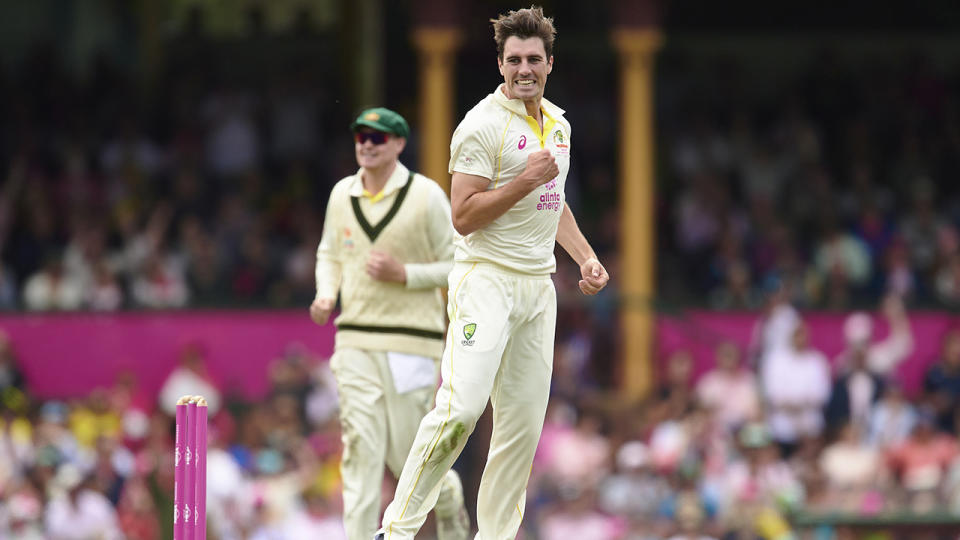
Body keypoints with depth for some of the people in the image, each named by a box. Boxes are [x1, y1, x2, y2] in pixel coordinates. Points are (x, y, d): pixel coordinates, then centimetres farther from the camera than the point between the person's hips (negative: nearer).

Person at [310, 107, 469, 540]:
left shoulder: (426, 196, -5)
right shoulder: (342, 194, 9)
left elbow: (457, 265, -2)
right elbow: (329, 255, 23)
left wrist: (405, 274, -15)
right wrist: (326, 295, 3)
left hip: (411, 341, -3)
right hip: (355, 340, 3)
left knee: (409, 452, 1)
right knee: (361, 448, -7)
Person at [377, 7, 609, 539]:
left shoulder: (558, 123, 15)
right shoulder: (482, 125, -10)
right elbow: (463, 216, -13)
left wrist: (586, 257, 17)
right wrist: (525, 181, -18)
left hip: (539, 287, 7)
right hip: (486, 277, -7)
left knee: (524, 422, 3)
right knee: (461, 407, -20)